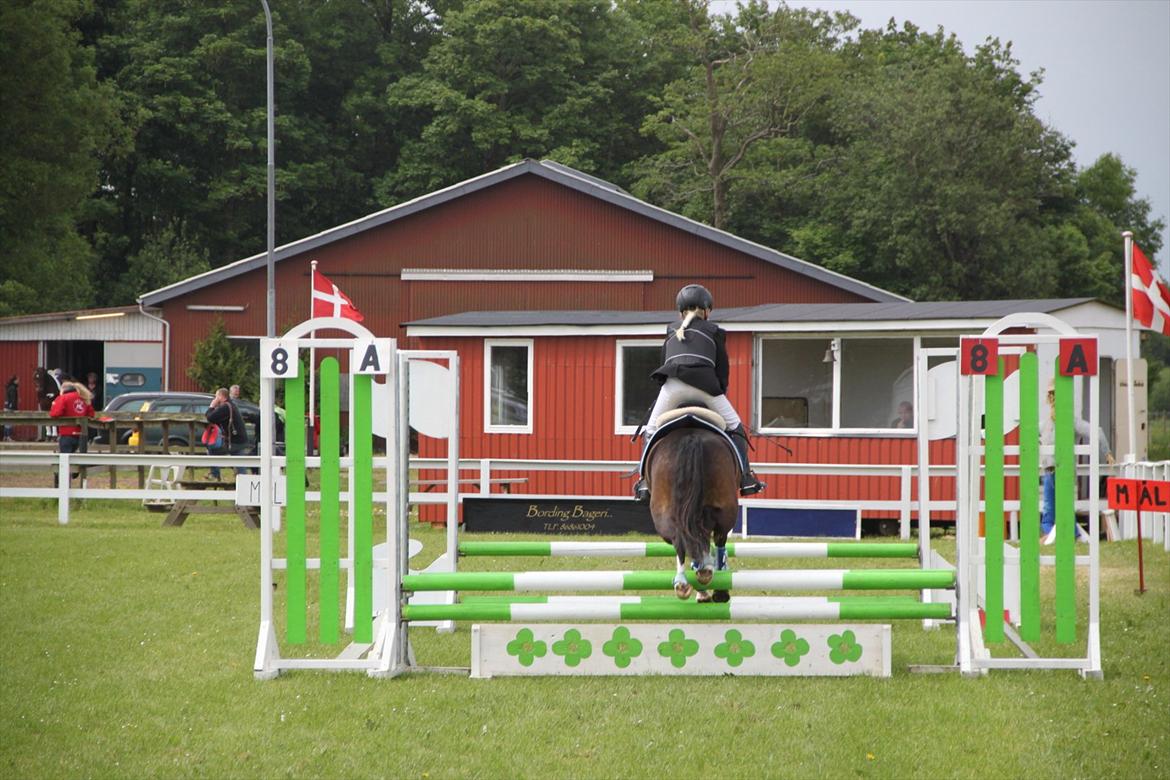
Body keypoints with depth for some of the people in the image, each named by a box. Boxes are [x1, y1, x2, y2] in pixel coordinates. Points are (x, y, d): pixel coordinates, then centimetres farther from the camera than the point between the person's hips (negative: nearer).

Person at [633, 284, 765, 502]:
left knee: (651, 431, 15)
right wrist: (720, 393, 27)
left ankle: (646, 480, 3)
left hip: (673, 383, 1)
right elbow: (722, 368, 18)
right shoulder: (714, 331, 20)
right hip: (704, 383, -1)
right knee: (735, 428, 12)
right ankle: (745, 478, 2)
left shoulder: (672, 330, 28)